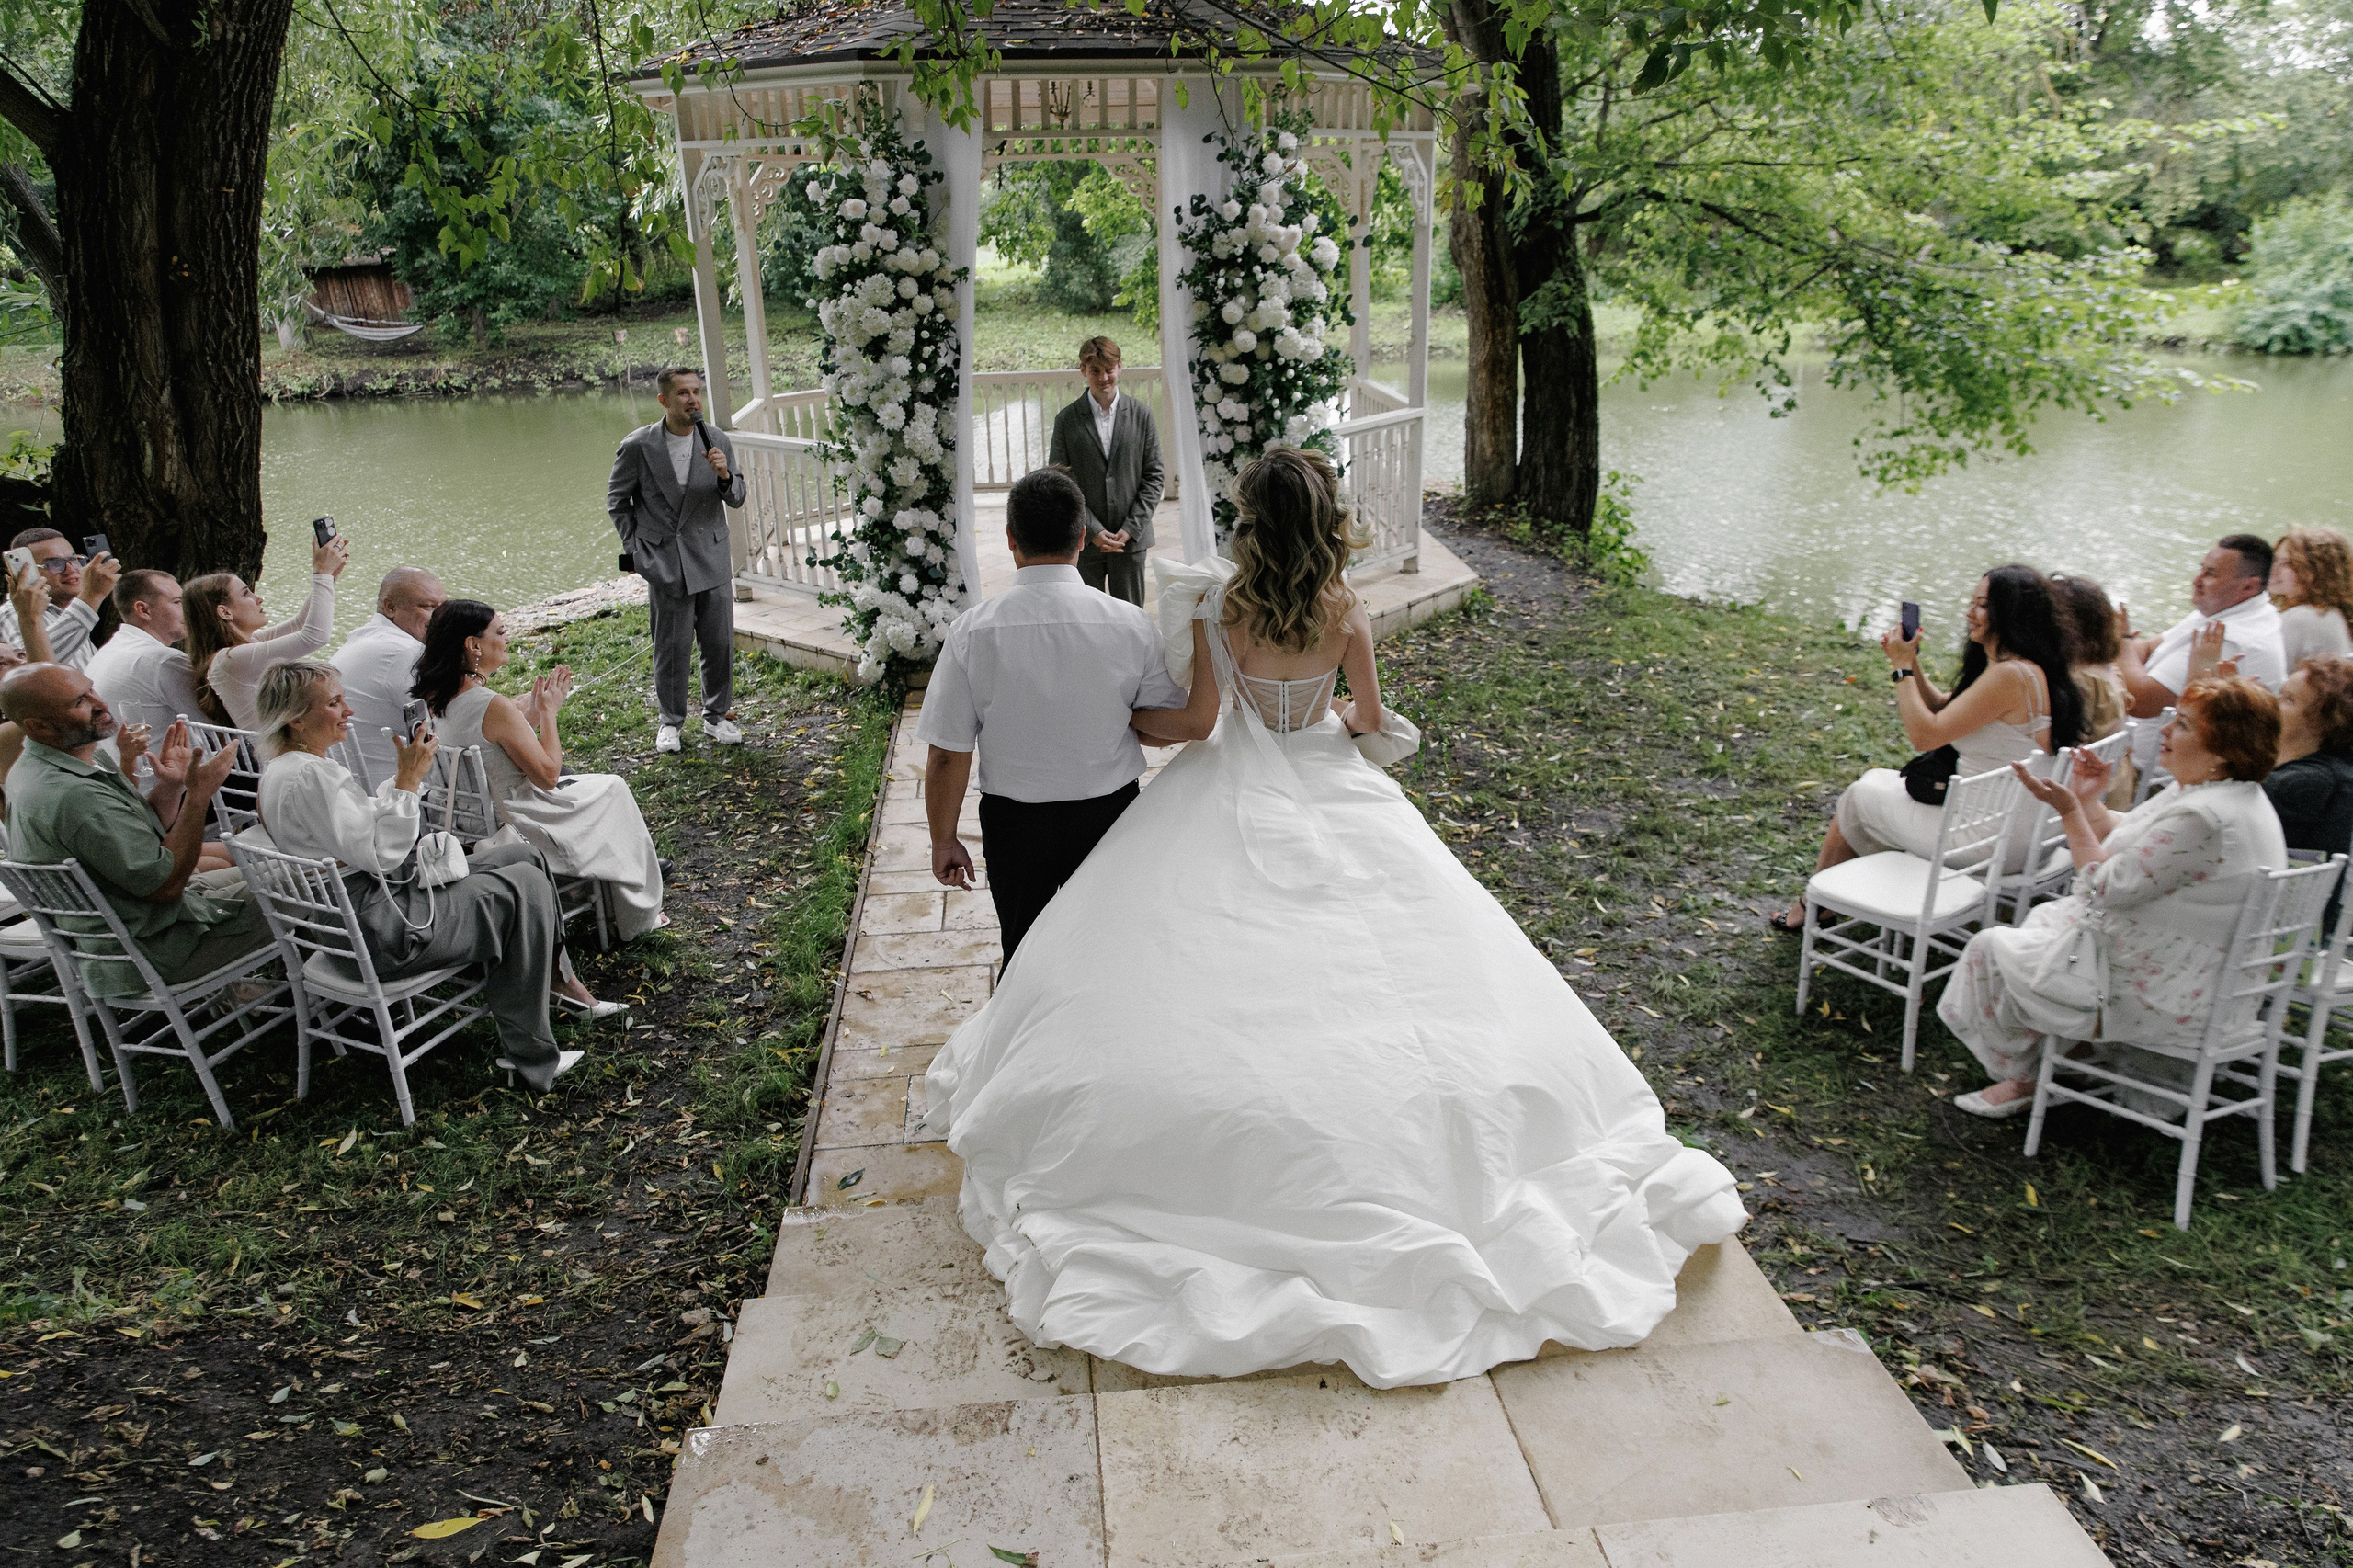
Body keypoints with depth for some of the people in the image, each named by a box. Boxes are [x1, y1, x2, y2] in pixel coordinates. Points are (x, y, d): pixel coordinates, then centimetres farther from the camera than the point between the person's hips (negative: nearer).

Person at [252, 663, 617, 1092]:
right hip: (379, 931, -11)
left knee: (525, 857, 10)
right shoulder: (306, 776, -22)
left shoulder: (284, 766, 12)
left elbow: (365, 827, 15)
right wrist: (407, 780, -17)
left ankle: (554, 975, 21)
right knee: (525, 887, -12)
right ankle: (529, 1055, -6)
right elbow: (378, 855, -22)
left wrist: (404, 775, 4)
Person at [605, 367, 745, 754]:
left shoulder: (718, 441, 1)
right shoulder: (638, 446, -6)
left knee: (720, 644, 7)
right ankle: (671, 722, 20)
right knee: (671, 648, 3)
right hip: (665, 563, -2)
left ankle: (716, 716, 25)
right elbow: (616, 498, 7)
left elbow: (737, 499, 6)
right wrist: (634, 547, 3)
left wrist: (725, 476, -15)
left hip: (712, 559, 2)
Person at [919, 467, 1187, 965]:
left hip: (1015, 822, -1)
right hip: (1111, 813, 1)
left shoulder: (974, 630, -18)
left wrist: (943, 840, 1)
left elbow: (947, 756, -14)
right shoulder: (1130, 624, -16)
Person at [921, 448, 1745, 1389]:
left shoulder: (1217, 608, -12)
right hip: (1330, 793, 2)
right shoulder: (1345, 611, -6)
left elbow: (1197, 719, -8)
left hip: (1236, 799, -2)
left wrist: (1126, 724, 9)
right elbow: (1369, 712, 5)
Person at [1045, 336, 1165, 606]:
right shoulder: (1066, 420, 0)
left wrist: (1131, 529, -7)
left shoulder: (1141, 416, 4)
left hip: (1131, 538, 1)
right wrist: (1093, 531, -11)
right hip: (1083, 541, -1)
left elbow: (1153, 477, 3)